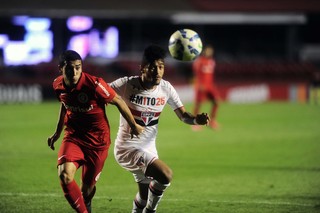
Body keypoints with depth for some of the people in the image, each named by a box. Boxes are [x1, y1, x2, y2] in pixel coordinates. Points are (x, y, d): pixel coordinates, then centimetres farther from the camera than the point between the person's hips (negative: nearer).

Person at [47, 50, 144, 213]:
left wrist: (134, 125, 2)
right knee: (64, 175, -24)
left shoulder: (94, 84, -23)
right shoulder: (58, 85, -6)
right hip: (73, 137, 3)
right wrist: (58, 132, 24)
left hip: (97, 141, -3)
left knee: (87, 186, 6)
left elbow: (118, 101, -9)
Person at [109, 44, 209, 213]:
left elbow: (183, 115, 1)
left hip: (149, 149, 6)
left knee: (145, 197, 17)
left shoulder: (166, 88, -5)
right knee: (165, 174, -26)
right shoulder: (126, 85, -19)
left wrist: (196, 120, -19)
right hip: (128, 148, -6)